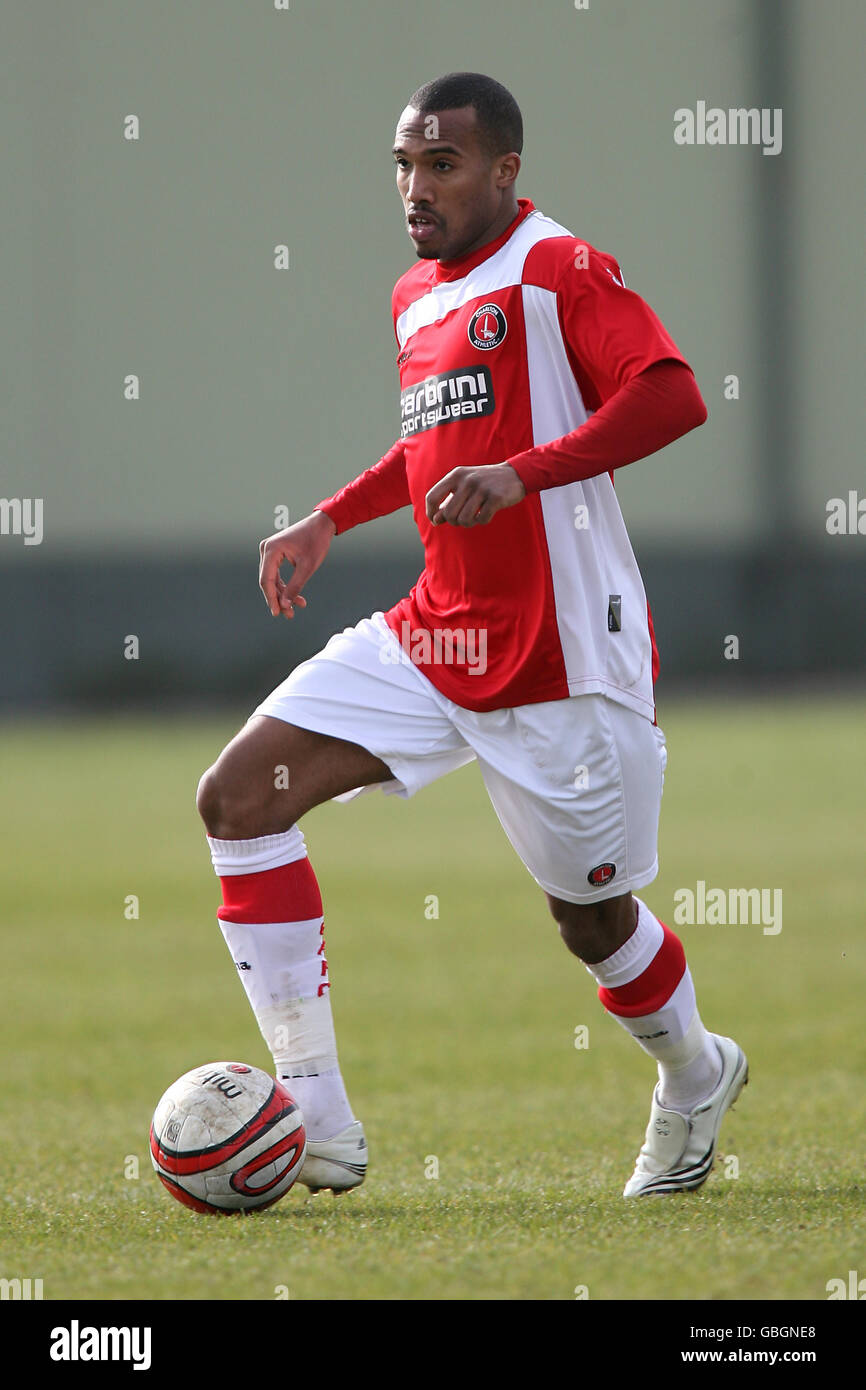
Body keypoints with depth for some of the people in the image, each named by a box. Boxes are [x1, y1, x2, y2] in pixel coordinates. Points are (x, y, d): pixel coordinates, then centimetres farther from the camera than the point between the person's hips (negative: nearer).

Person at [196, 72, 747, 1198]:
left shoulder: (556, 270, -12)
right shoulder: (417, 297, 14)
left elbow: (674, 396, -25)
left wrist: (520, 474, -32)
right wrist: (328, 522, 20)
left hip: (562, 660, -8)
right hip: (434, 637, 8)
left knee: (591, 918, 5)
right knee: (238, 796, -8)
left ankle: (695, 1080, 40)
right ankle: (318, 1124, -8)